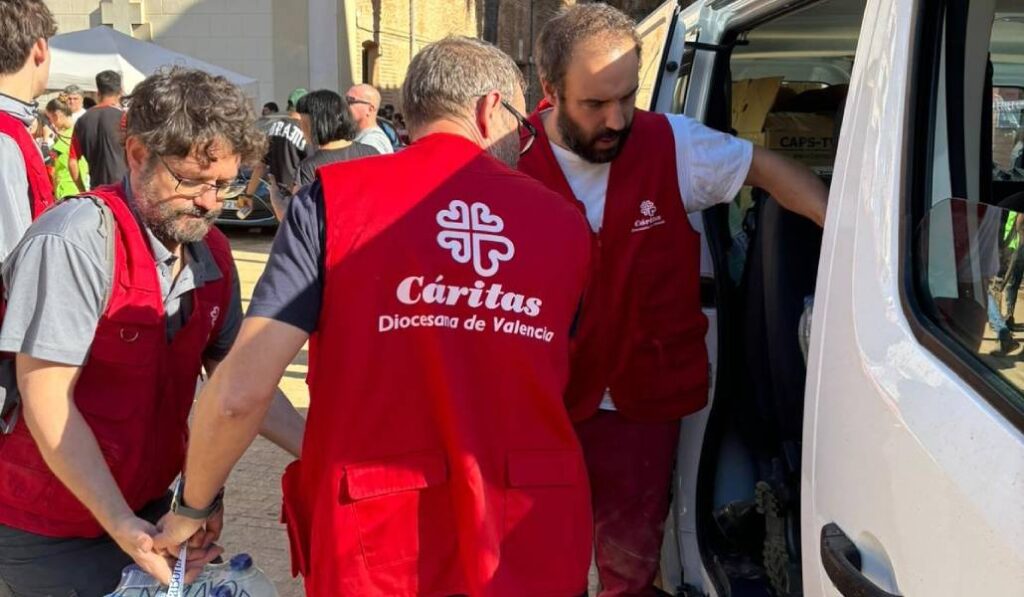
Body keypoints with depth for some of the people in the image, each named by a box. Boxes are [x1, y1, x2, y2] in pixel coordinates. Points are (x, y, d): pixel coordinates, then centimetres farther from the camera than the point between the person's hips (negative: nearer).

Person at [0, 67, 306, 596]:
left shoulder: (211, 253, 0)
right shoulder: (76, 240, -22)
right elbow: (46, 400, -23)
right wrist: (121, 525, -27)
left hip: (147, 504, 7)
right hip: (51, 531, -7)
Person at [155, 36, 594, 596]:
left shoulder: (334, 198, -5)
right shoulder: (564, 222, 2)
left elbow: (240, 391, -10)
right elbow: (569, 396, 11)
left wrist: (193, 507, 7)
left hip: (380, 550, -1)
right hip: (538, 547, 2)